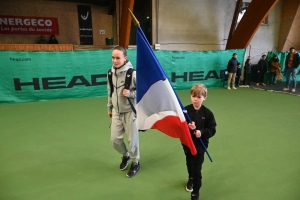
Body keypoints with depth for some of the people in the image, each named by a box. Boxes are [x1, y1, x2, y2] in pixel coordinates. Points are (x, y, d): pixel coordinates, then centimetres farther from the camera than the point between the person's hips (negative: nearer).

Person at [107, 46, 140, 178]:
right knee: (115, 139, 10)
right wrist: (109, 108, 18)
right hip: (116, 112, 5)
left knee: (132, 139, 8)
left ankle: (135, 163, 33)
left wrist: (130, 94, -24)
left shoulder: (133, 73, -17)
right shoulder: (111, 73, 1)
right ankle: (125, 155, 41)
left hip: (130, 111, -5)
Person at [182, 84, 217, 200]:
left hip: (200, 145, -2)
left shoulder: (207, 113, -13)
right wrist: (188, 127, -29)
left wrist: (201, 132, -25)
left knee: (197, 170, 3)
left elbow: (212, 130, -9)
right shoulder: (185, 110, -12)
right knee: (189, 164, 26)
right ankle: (191, 179, 57)